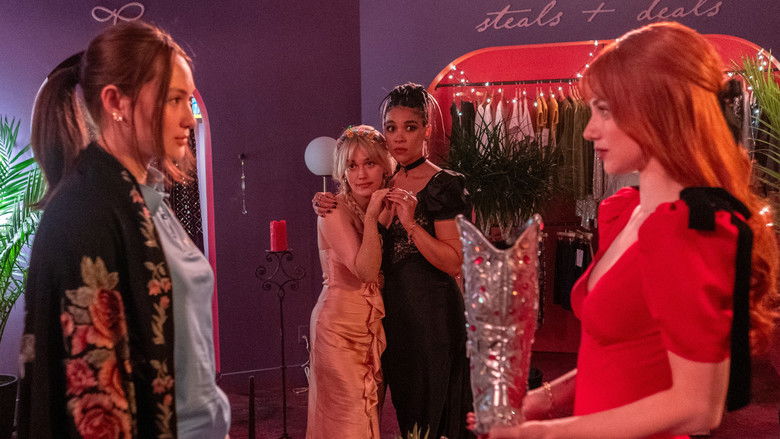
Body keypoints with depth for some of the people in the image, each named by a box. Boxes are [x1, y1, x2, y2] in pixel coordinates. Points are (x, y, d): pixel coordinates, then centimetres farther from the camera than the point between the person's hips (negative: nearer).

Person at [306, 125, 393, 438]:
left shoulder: (384, 206, 9)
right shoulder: (334, 211, -11)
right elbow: (365, 270, -21)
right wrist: (373, 217, -19)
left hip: (374, 326, 7)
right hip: (341, 325, -7)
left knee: (370, 411, 13)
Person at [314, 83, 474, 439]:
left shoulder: (443, 185, -11)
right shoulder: (386, 183, 8)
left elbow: (455, 263, -16)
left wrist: (411, 223, -25)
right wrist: (328, 207, 1)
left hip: (432, 312, -6)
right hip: (392, 310, 6)